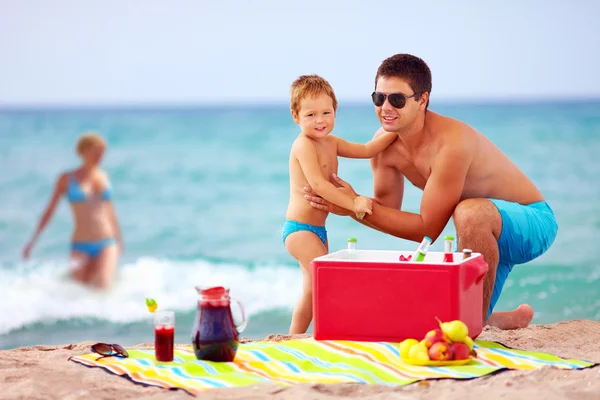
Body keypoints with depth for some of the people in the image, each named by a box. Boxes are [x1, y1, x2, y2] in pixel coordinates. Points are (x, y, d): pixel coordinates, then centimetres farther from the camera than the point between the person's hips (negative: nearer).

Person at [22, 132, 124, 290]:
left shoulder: (103, 177, 12)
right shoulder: (67, 179, 3)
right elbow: (50, 210, 6)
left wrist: (119, 240, 26)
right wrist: (33, 240, 0)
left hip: (106, 245, 2)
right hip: (81, 247, -2)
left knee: (102, 284, -22)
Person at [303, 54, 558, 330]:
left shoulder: (451, 143, -32)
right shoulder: (384, 143, -8)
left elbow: (428, 229, -28)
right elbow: (387, 212, 0)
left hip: (532, 223, -7)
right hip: (486, 232, 8)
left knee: (470, 211, -40)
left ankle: (479, 320, -22)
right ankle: (513, 320, 36)